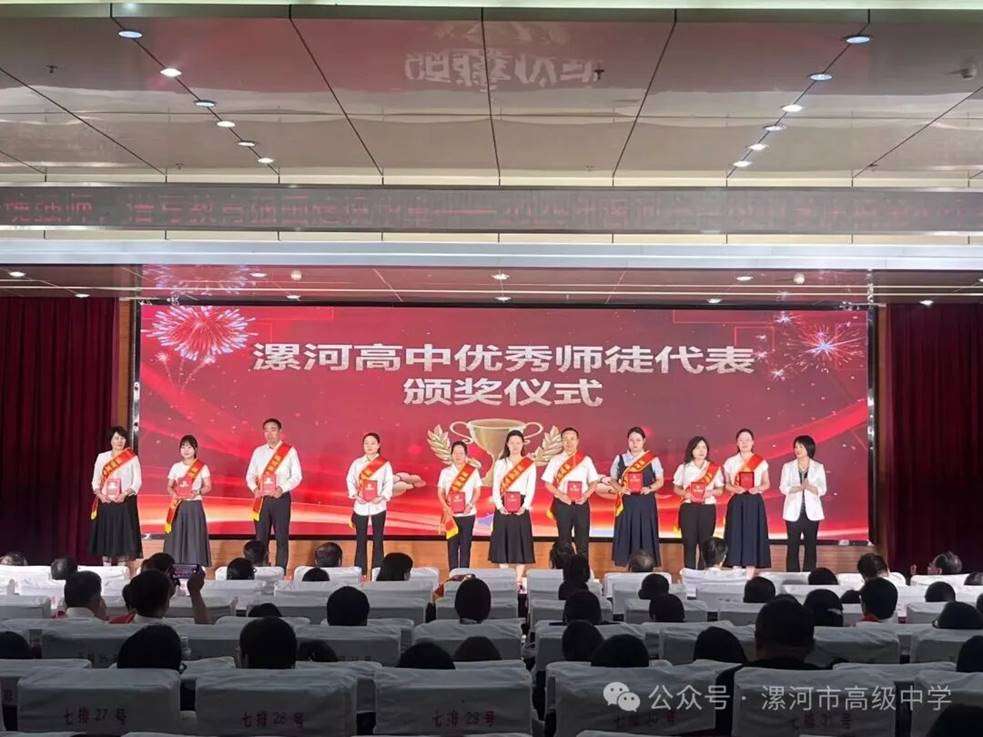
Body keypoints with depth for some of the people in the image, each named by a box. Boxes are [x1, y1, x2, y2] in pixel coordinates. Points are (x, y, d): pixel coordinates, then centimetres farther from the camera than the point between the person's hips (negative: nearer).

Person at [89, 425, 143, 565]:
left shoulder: (132, 458, 3)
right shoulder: (102, 457, 10)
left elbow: (137, 481, -2)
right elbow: (95, 481, 9)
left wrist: (124, 494, -16)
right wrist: (100, 494, -9)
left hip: (124, 503, -2)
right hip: (105, 503, 2)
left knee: (123, 535, -5)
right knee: (105, 536, 2)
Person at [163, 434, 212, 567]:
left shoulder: (202, 467, 0)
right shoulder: (176, 467, 9)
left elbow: (208, 486, -2)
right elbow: (169, 486, 10)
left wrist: (197, 492, -21)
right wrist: (173, 493, -11)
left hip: (194, 506, -3)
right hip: (178, 507, 3)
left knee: (194, 535, -6)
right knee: (177, 535, 0)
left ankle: (195, 566, -3)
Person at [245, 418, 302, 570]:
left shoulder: (290, 451, -1)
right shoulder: (258, 452, 9)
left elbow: (297, 476, -4)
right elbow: (250, 475, 10)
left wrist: (282, 488, -19)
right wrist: (254, 488, -10)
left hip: (281, 498, -3)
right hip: (262, 499, 3)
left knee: (282, 537, -1)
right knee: (261, 537, 5)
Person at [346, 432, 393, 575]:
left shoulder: (385, 464, 0)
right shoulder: (357, 463, 4)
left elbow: (389, 483, -2)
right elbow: (350, 480, 4)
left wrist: (382, 496, -16)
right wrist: (355, 495, -10)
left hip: (378, 506, -1)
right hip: (361, 506, 1)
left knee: (378, 540, 3)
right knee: (360, 540, 4)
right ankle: (360, 572, 8)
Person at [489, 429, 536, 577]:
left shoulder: (530, 464, 7)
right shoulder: (500, 463, 9)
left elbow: (531, 488, 0)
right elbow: (495, 487, 2)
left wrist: (524, 506, -14)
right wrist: (499, 506, -11)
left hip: (521, 508, -1)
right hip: (503, 508, 1)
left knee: (520, 542, -3)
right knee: (502, 541, -2)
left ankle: (518, 580, 2)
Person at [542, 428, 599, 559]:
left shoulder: (586, 460, 6)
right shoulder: (555, 460, 3)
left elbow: (594, 482, 6)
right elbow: (548, 483, 2)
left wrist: (585, 495, -12)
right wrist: (560, 495, -14)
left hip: (581, 504, 1)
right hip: (563, 504, -1)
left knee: (583, 541, 3)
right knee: (564, 540, 6)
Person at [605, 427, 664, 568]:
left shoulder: (653, 459, 2)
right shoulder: (620, 459, 6)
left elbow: (660, 481, 5)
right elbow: (612, 480, 10)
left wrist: (649, 488, -14)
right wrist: (620, 488, -10)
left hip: (645, 503, -1)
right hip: (626, 503, 2)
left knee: (645, 535, -3)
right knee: (626, 535, 0)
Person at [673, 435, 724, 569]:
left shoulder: (715, 468, 5)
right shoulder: (683, 467, 5)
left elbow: (720, 490, 8)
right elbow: (676, 488, 8)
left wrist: (711, 492, -13)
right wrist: (685, 493, -12)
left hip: (707, 508, 0)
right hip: (688, 508, 0)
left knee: (705, 543, 0)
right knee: (689, 542, -1)